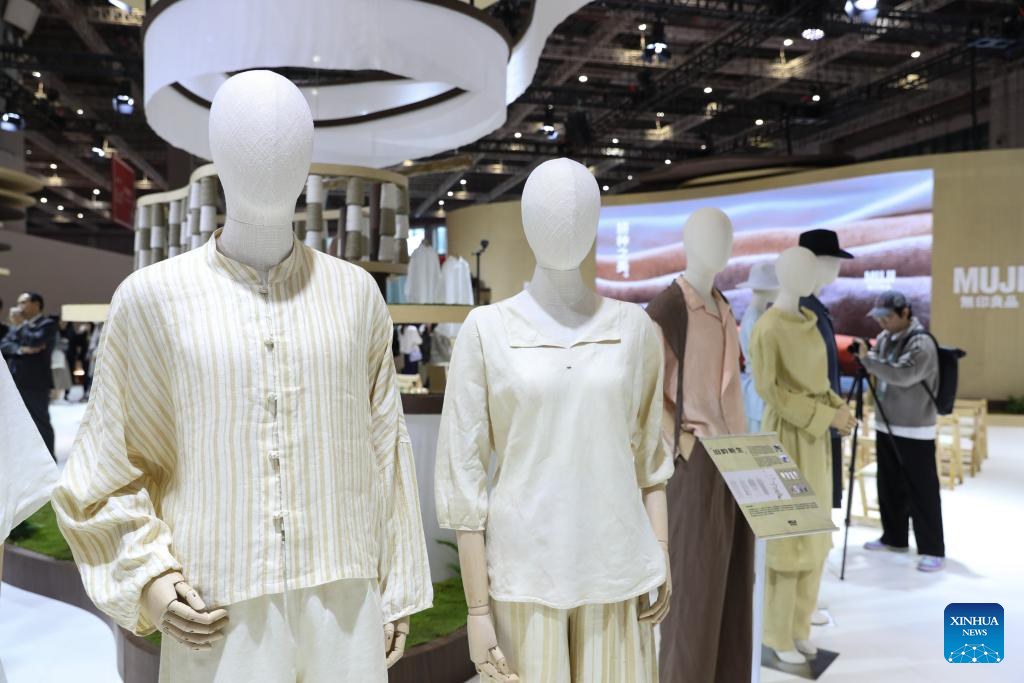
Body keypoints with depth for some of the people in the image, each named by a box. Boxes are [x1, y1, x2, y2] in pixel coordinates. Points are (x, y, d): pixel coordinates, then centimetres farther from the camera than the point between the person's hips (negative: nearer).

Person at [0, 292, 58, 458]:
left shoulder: (48, 324, -3)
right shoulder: (17, 325, 20)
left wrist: (20, 326, -6)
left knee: (40, 422, -3)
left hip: (35, 382, -7)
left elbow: (35, 341, -19)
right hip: (14, 382, 7)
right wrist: (20, 349, -12)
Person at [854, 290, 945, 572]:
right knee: (889, 487, 16)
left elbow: (903, 375, -30)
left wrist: (867, 359, -29)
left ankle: (933, 550, 7)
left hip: (914, 431, -8)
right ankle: (893, 538, 30)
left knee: (922, 491, -2)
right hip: (886, 427, 8)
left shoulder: (922, 343, -16)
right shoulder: (884, 338, 8)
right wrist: (865, 359, -2)